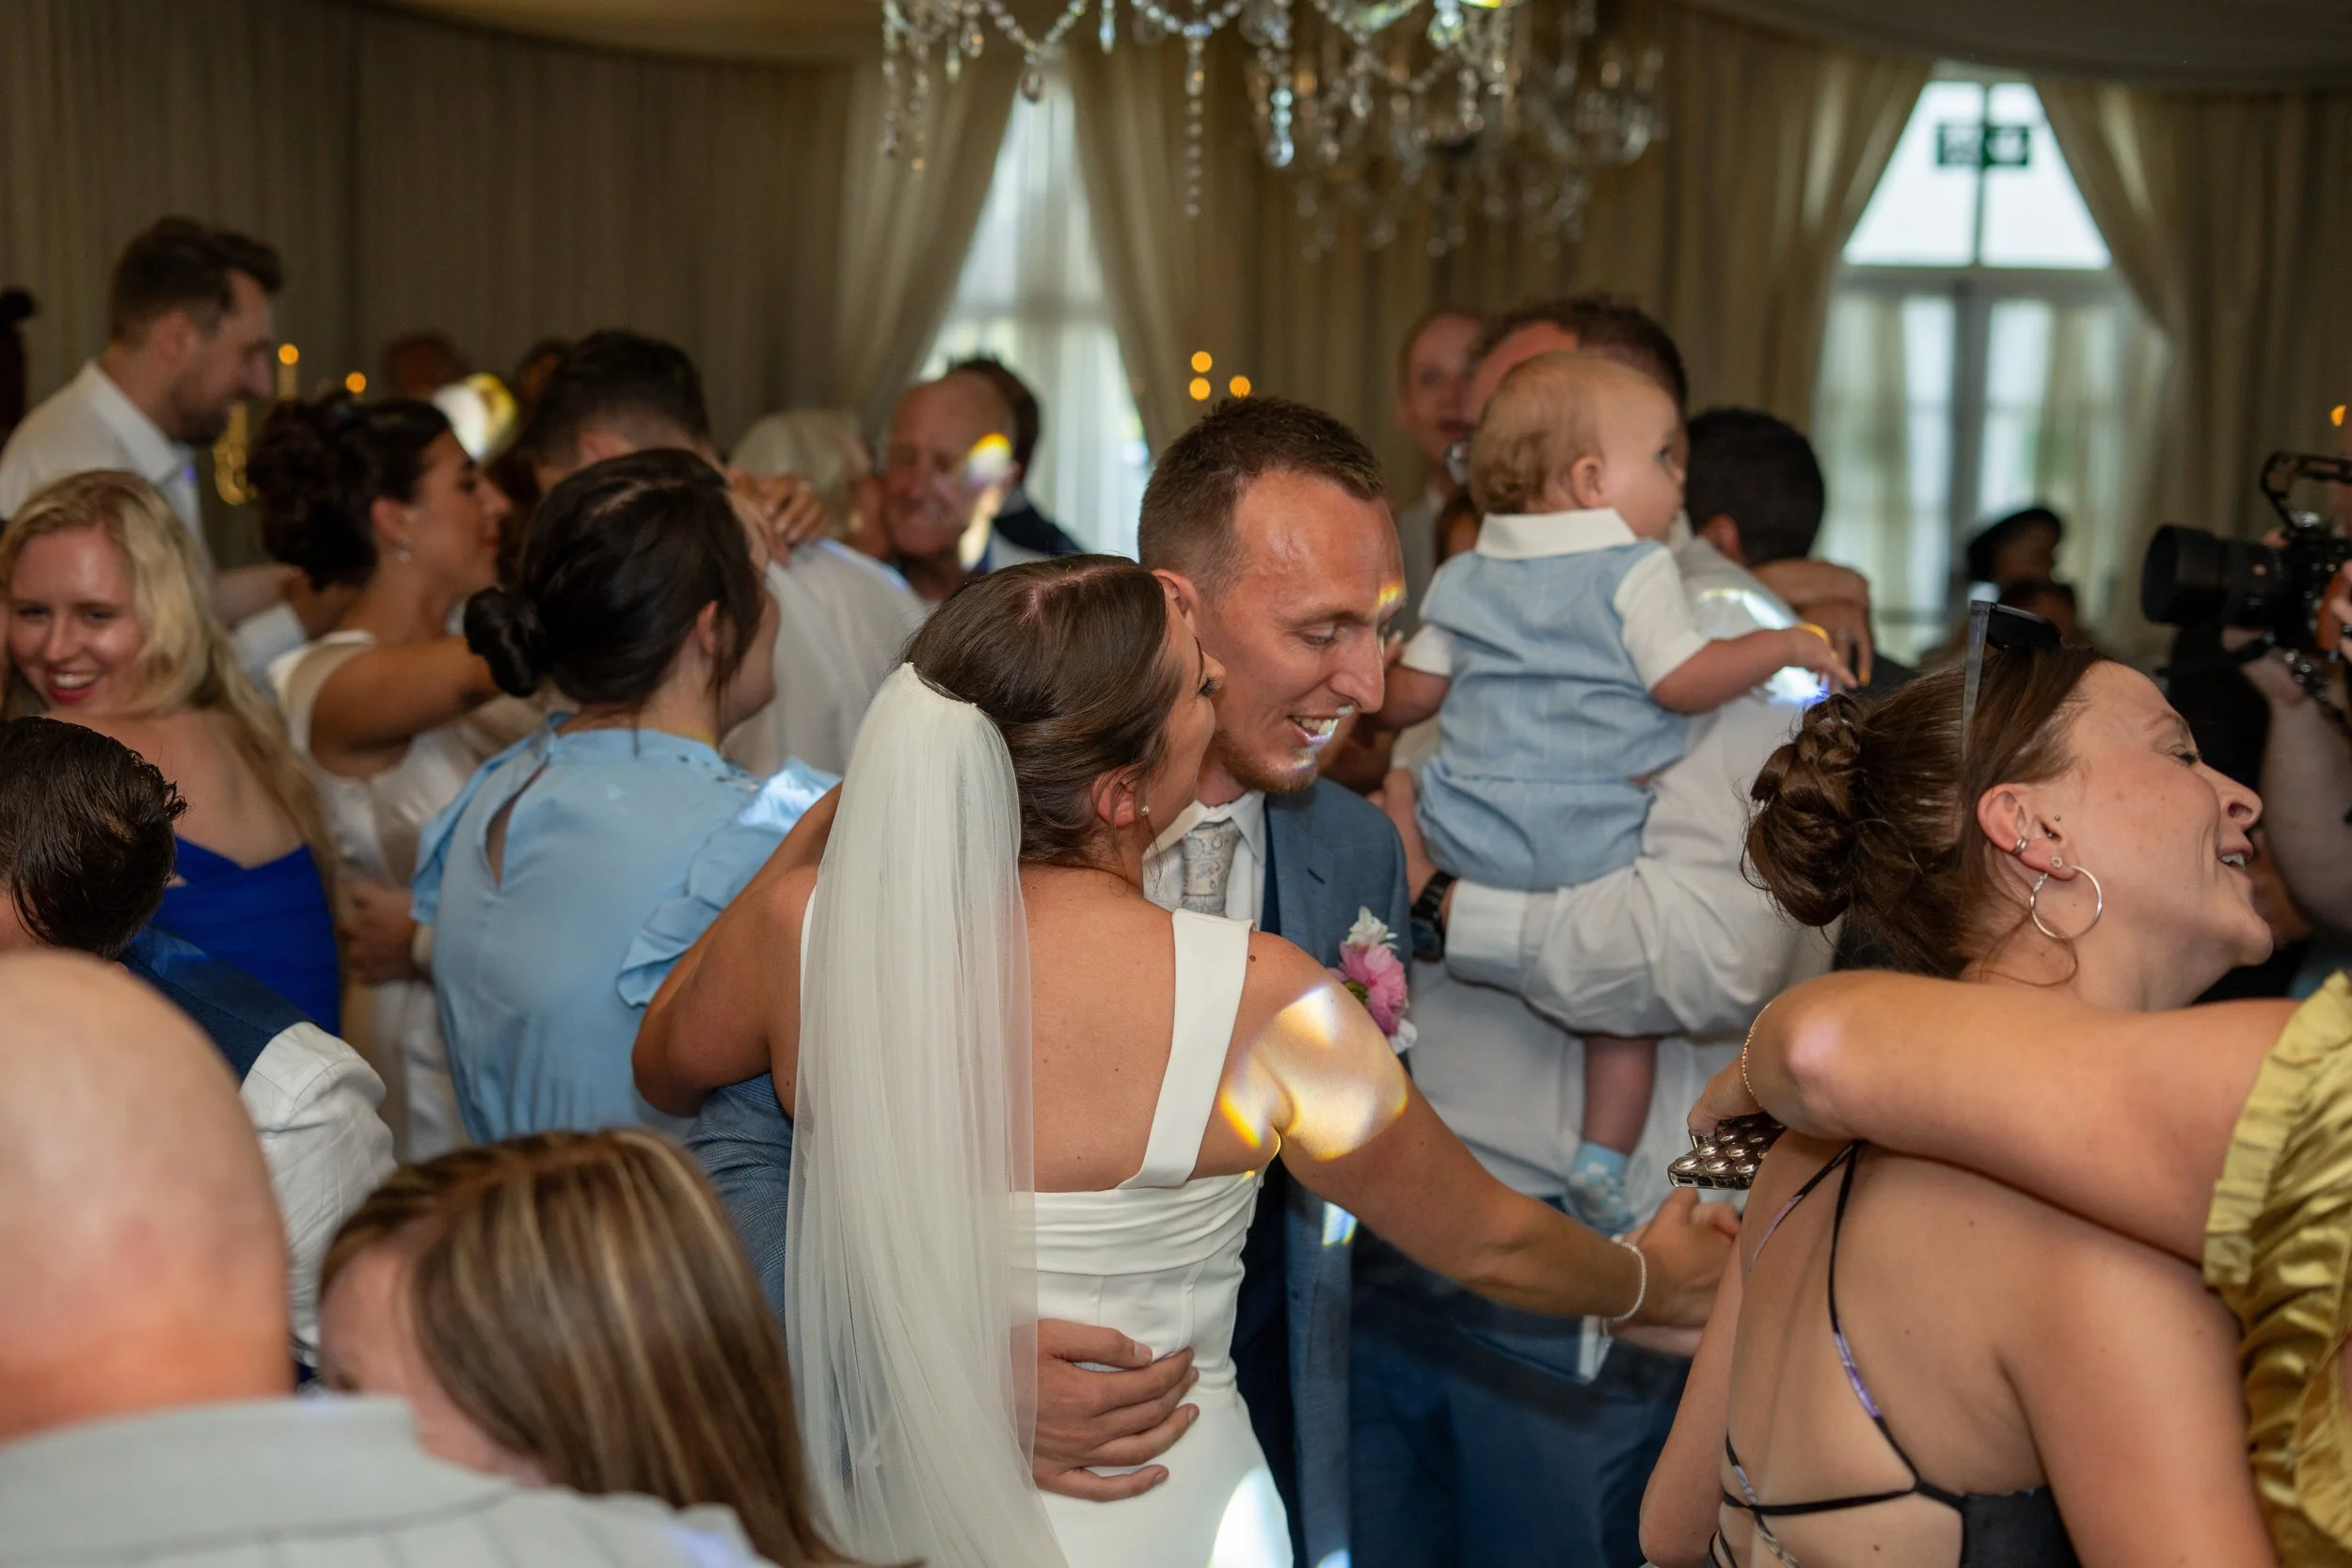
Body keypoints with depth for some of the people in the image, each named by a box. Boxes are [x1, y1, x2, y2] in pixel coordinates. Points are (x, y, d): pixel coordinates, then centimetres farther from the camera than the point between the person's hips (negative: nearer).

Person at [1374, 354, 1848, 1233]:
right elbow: (1686, 682, -11)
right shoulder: (1634, 572, -5)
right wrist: (1786, 646, 1)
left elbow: (1406, 699, 13)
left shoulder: (1465, 580, 11)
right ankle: (1602, 1155, 3)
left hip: (1465, 834, 3)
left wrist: (1367, 709, 34)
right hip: (1591, 846, -3)